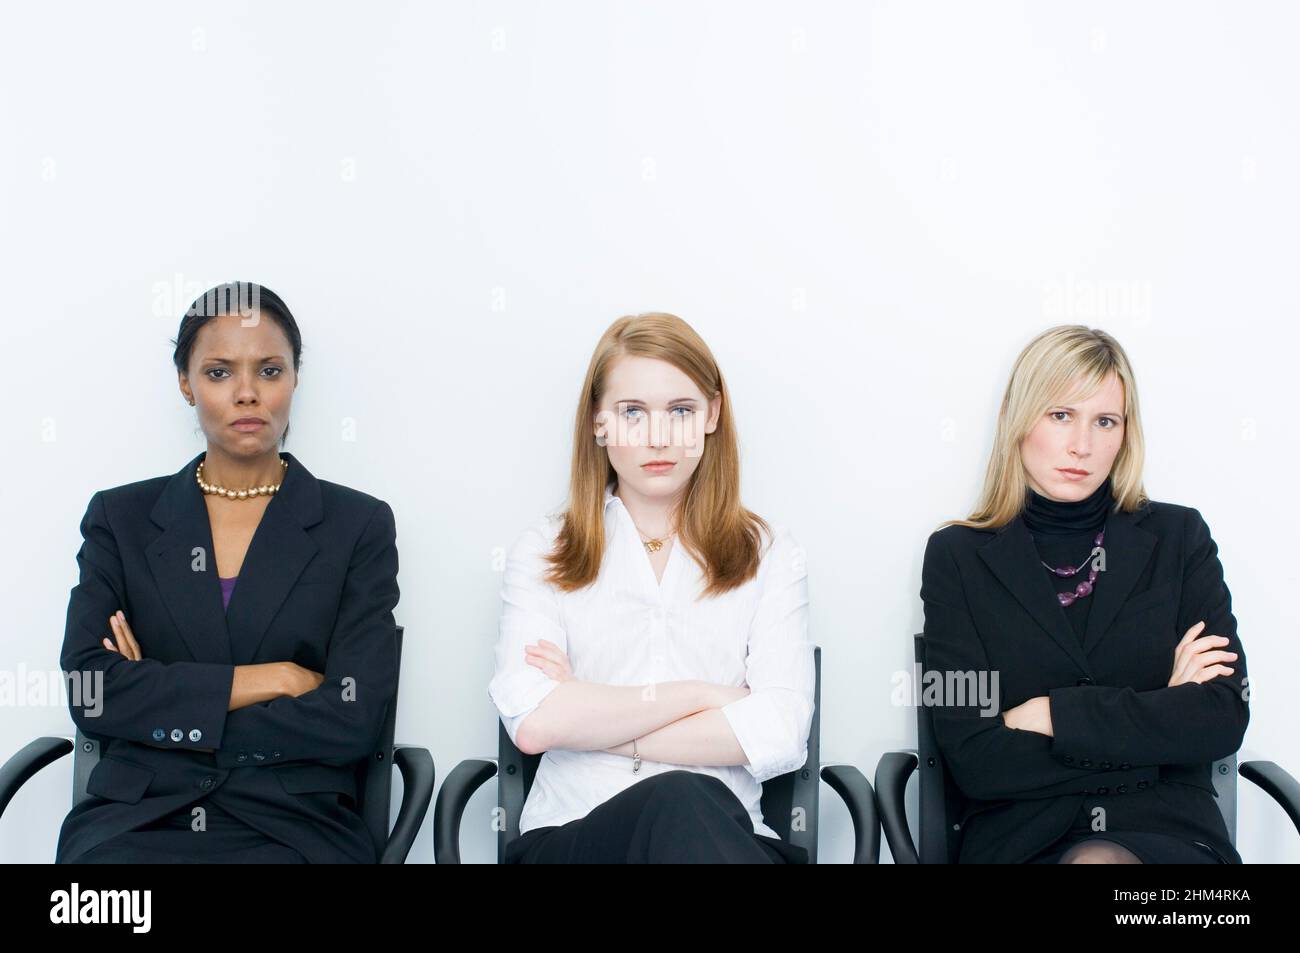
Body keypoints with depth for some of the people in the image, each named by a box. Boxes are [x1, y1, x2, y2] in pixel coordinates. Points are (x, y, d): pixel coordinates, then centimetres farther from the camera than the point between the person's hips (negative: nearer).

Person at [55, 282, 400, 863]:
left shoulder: (357, 526, 5)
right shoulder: (121, 518, 10)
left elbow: (354, 718, -5)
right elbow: (88, 692, -3)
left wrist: (162, 710, -4)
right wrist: (270, 679, -8)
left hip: (292, 823, 0)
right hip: (134, 816, 0)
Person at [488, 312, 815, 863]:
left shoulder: (769, 555, 11)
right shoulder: (543, 552, 10)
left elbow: (780, 736, -5)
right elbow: (530, 723, -7)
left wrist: (590, 722, -5)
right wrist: (702, 695, -4)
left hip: (732, 837, 2)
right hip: (568, 836, -2)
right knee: (680, 802, -36)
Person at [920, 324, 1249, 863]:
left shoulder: (1179, 539, 9)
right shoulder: (957, 556, 4)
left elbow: (1225, 718, -2)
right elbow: (972, 759, -5)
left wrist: (1053, 714, -8)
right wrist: (1156, 718, -5)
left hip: (1167, 834, 1)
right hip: (1019, 836, -1)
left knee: (1099, 862, -33)